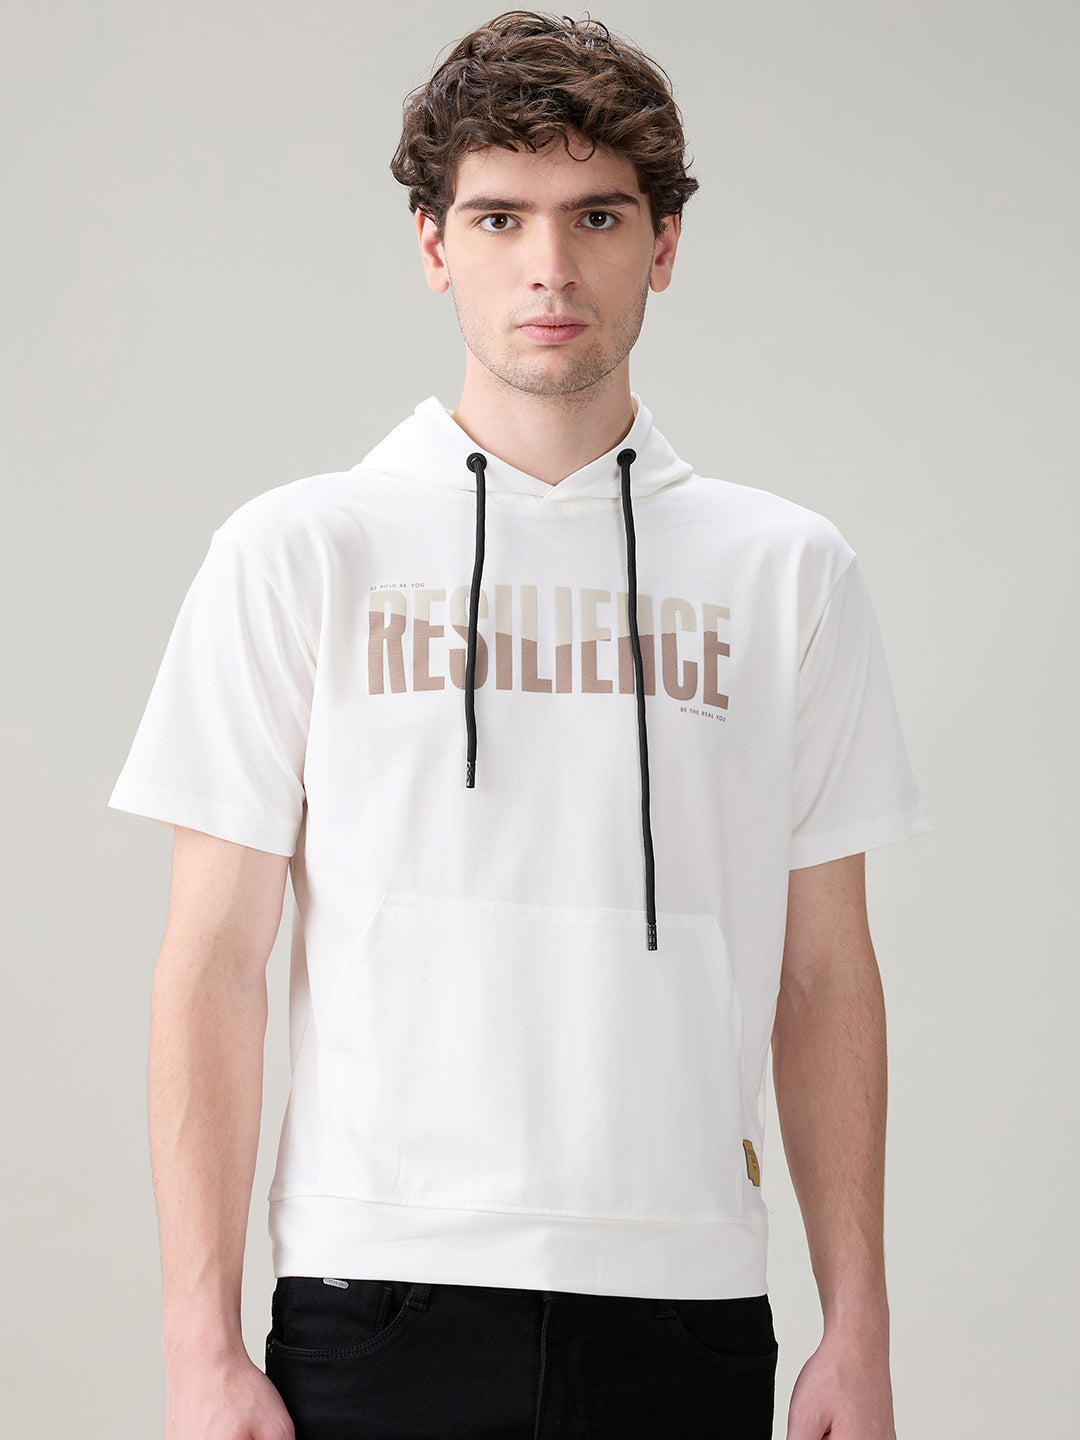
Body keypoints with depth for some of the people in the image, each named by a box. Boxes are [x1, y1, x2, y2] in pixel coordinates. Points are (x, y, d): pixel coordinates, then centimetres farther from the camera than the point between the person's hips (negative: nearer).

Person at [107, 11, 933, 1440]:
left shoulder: (791, 571, 8)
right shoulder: (297, 554, 2)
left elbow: (822, 975, 9)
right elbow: (215, 960, 0)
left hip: (685, 1315, 2)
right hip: (377, 1304, -1)